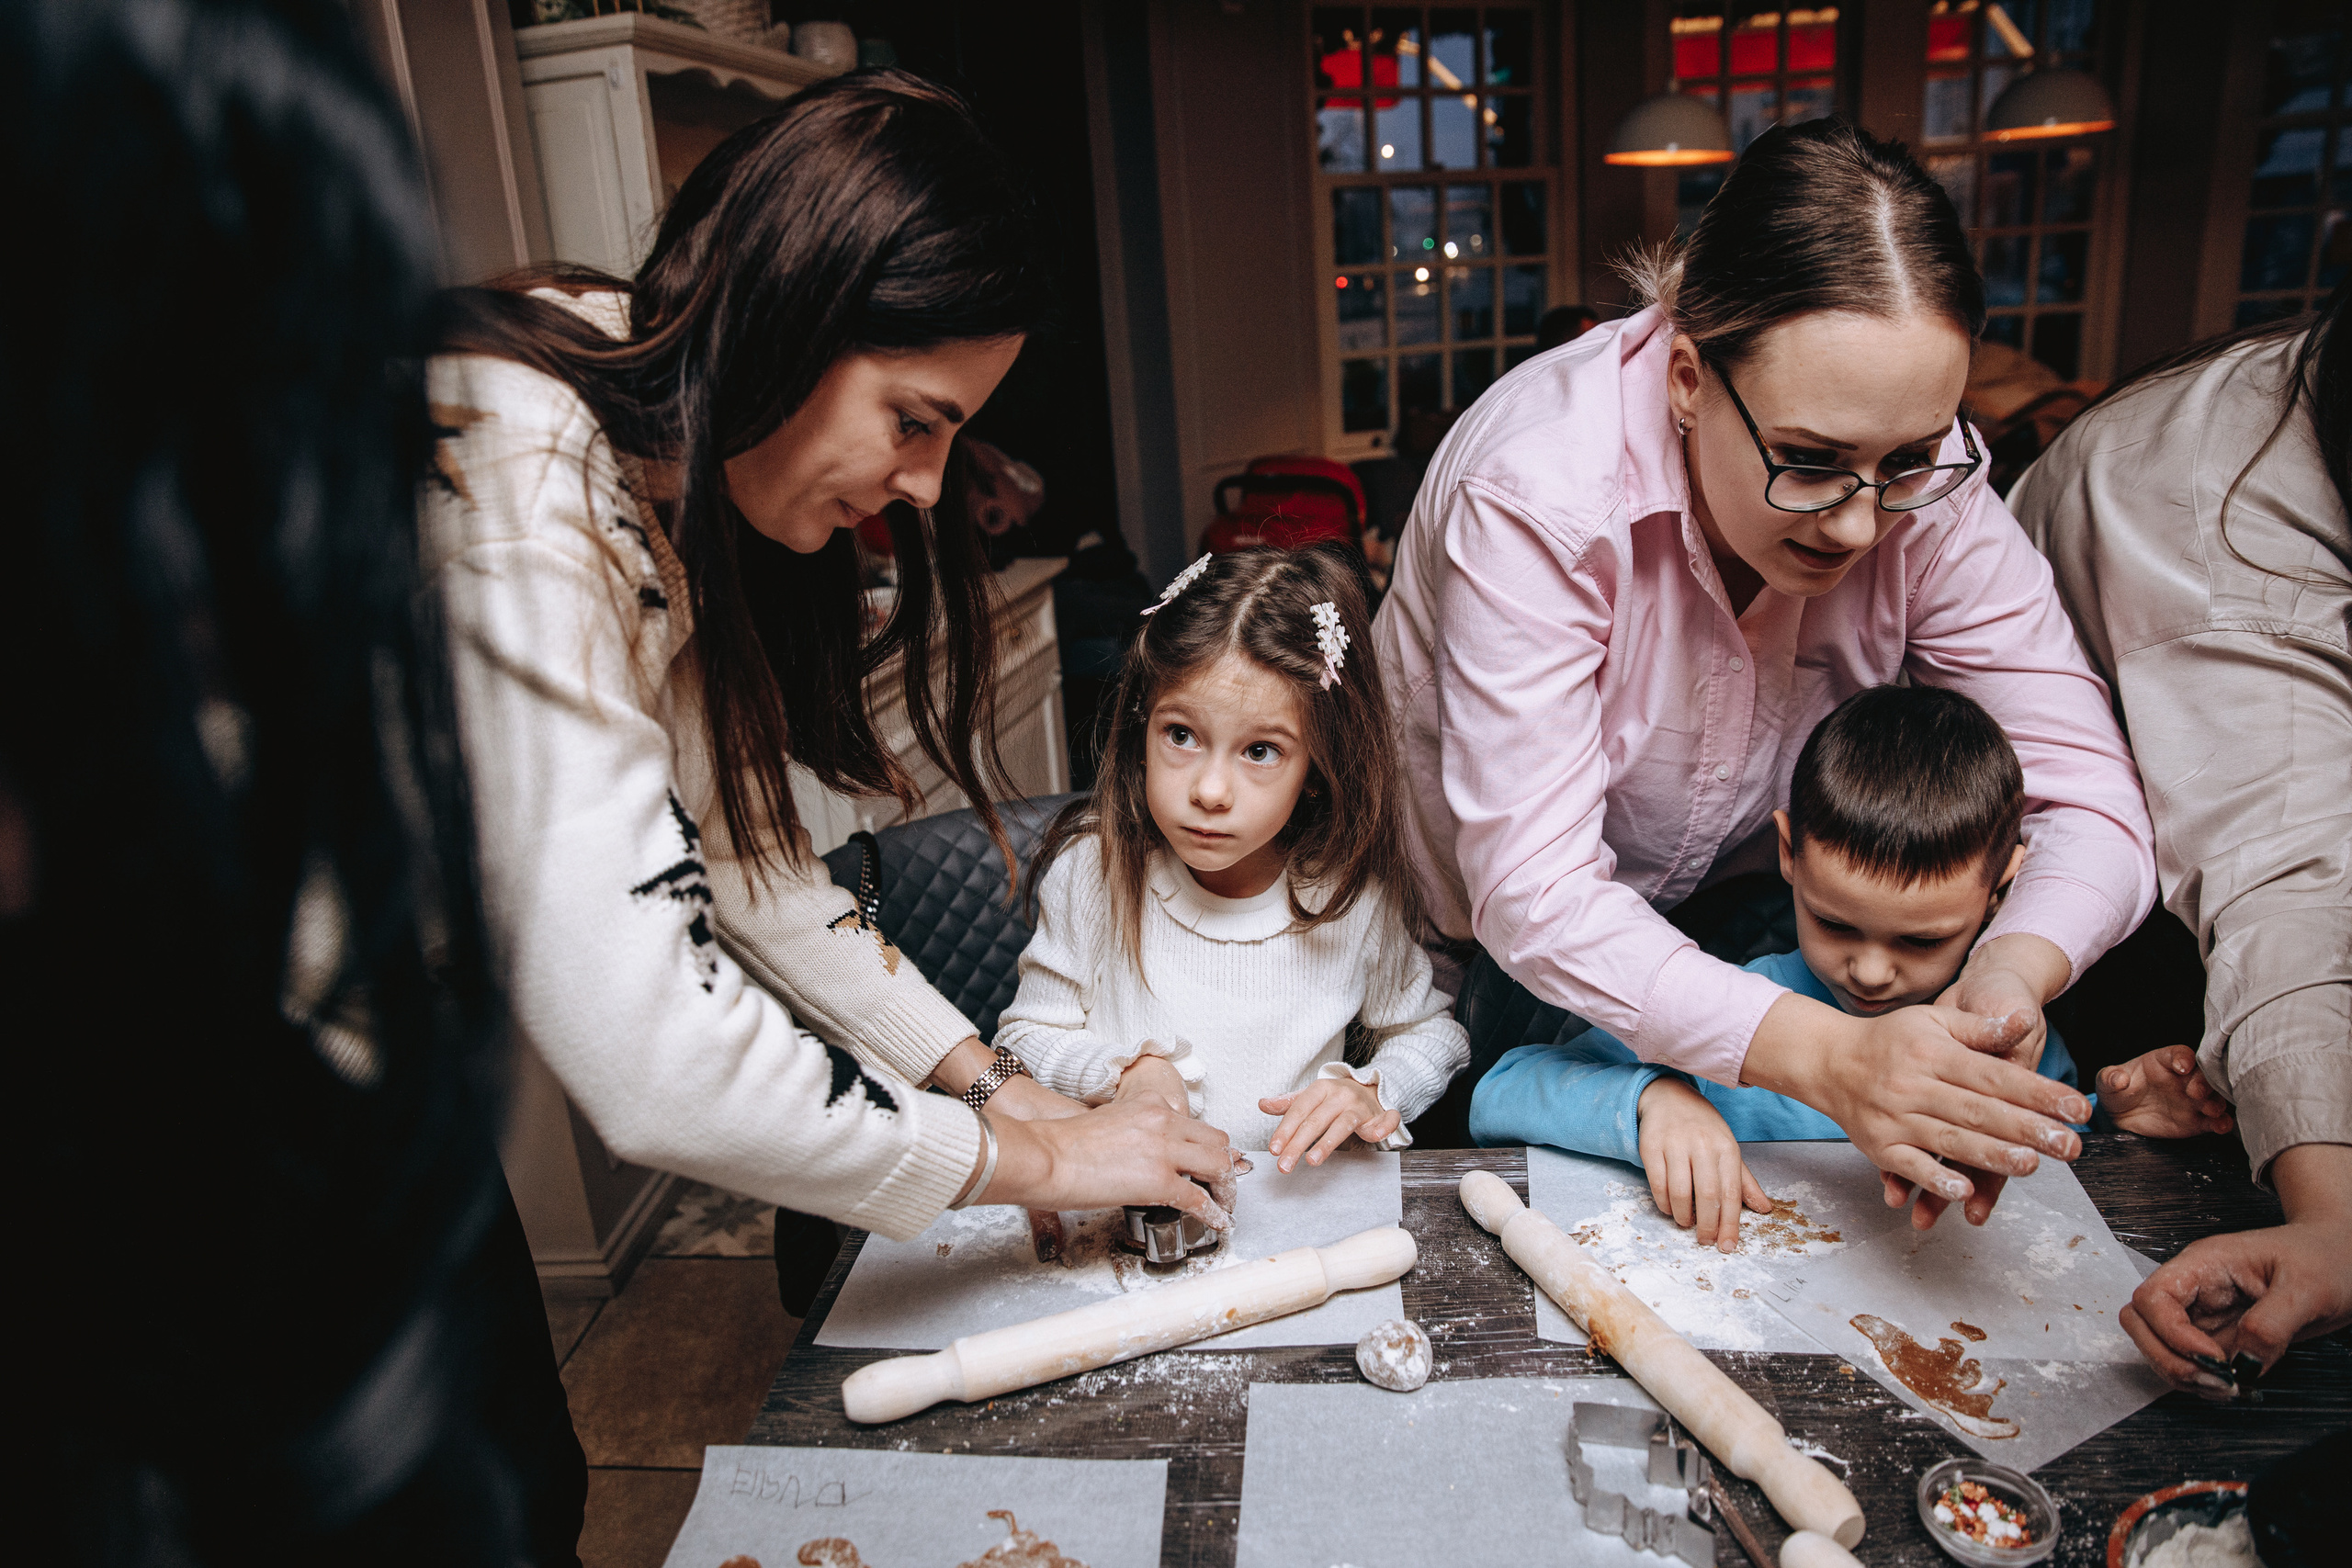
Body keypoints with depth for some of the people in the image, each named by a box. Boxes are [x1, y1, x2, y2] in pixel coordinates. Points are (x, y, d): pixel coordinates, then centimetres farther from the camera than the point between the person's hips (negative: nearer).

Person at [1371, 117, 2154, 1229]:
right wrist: (1827, 1058, -48)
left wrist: (2012, 972, -42)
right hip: (1496, 936, -3)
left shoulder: (1923, 480, -22)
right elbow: (1533, 894, -37)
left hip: (1742, 890, 4)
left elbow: (2090, 797, -20)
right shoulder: (1537, 497, -36)